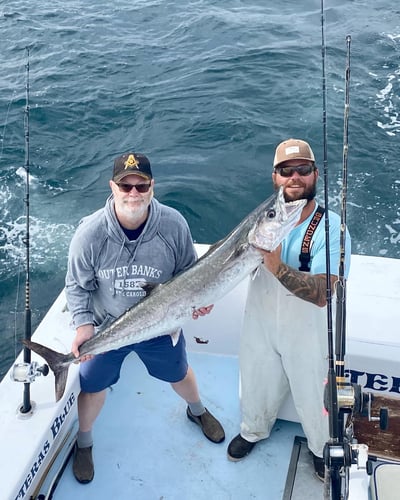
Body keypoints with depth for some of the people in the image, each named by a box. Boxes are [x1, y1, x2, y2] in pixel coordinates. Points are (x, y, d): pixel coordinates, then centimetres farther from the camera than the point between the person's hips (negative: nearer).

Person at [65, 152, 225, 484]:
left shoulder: (173, 224, -23)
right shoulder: (90, 233, -25)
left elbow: (188, 270, -5)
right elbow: (77, 286, -11)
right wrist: (83, 323, -24)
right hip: (105, 327, -1)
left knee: (179, 373, 26)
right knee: (93, 387, 16)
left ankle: (197, 411, 61)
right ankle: (84, 442, 48)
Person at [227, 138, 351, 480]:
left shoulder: (331, 227, -23)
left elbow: (322, 293, -33)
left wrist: (277, 267, -46)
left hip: (308, 334, -3)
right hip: (260, 326, 3)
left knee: (314, 398, 19)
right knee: (257, 388, 25)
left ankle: (322, 447, 50)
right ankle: (253, 431, 57)